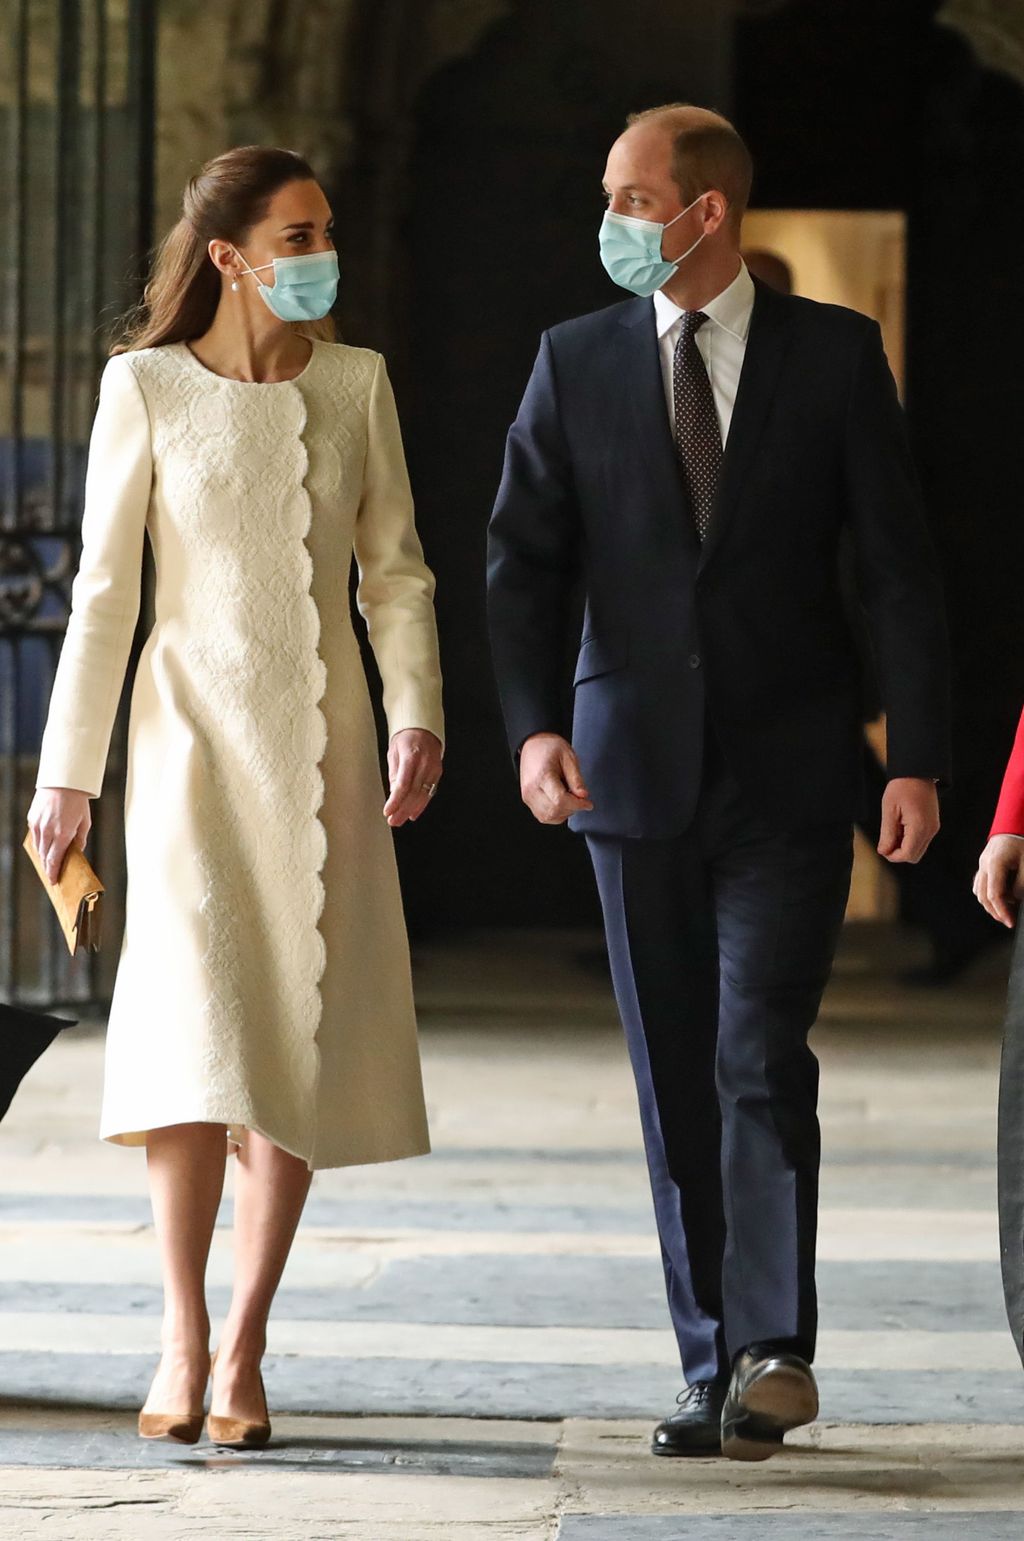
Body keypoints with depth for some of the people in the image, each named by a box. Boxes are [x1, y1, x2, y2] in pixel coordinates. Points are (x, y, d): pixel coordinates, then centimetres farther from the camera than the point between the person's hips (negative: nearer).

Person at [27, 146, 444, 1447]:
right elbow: (104, 587, 1)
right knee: (198, 1026, -14)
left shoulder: (355, 383, 6)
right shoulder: (147, 386, -2)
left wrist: (416, 717, -8)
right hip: (197, 730, -3)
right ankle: (183, 1341, -4)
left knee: (300, 1042, 0)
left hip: (326, 742, 3)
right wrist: (68, 769, -2)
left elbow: (395, 572, 7)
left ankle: (244, 1351, 7)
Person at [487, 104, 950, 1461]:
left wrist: (918, 757, -8)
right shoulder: (576, 364, 6)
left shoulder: (835, 355, 1)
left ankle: (774, 1349, -14)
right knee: (674, 1082, 5)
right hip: (637, 772, 3)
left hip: (788, 774, -3)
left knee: (762, 1055, -15)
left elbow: (901, 567, 0)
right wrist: (534, 725, -12)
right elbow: (524, 562, 4)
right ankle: (718, 1367, 11)